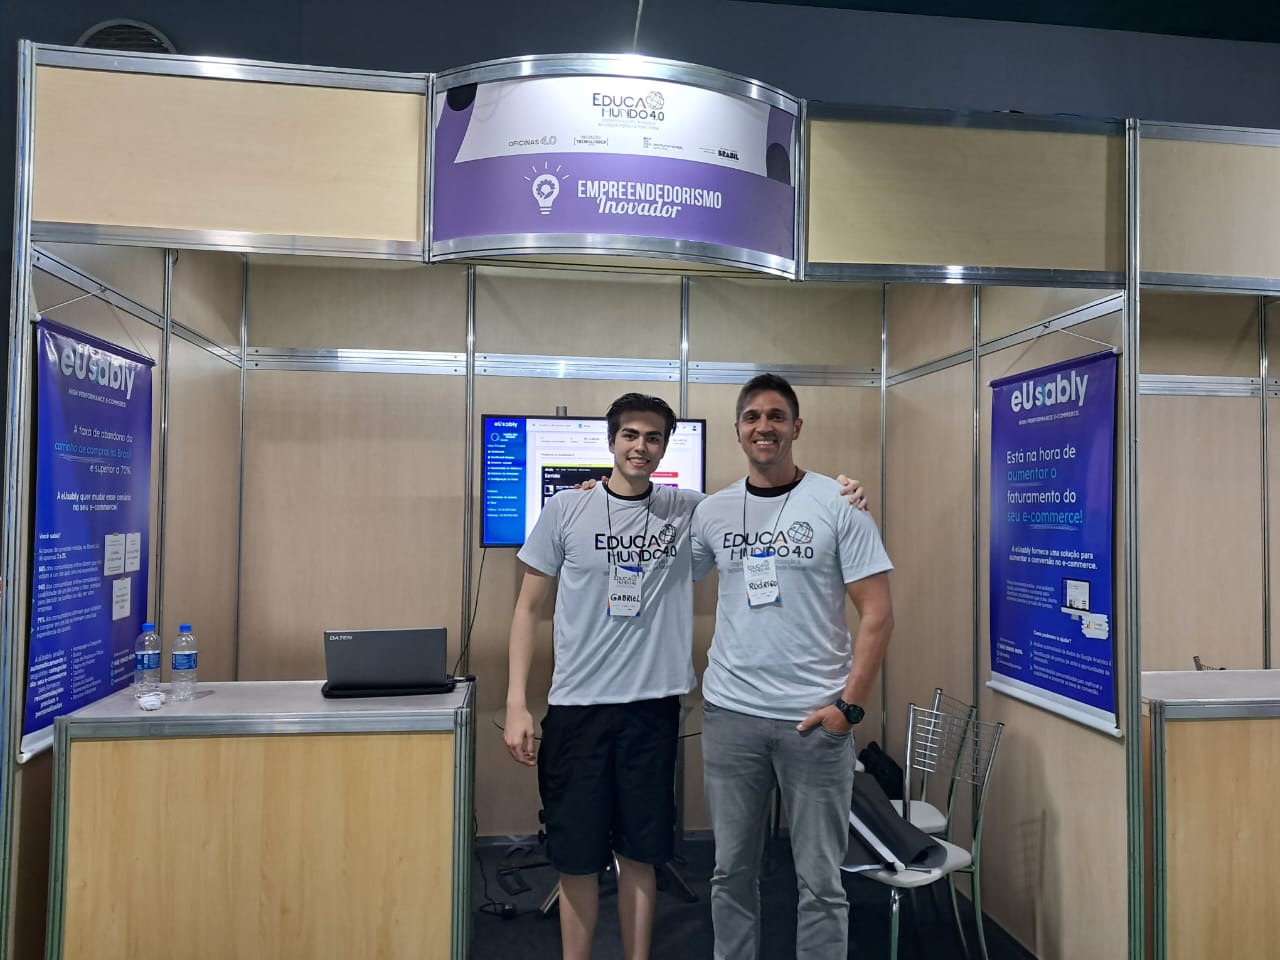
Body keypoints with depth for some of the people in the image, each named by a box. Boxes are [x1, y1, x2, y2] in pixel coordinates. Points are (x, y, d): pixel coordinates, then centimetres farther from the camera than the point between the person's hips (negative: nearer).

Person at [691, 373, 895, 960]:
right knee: (731, 870, 16)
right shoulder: (713, 511, 5)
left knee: (820, 879, 9)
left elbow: (877, 613, -6)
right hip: (729, 714, 3)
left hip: (814, 716, -3)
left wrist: (850, 704, -10)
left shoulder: (837, 504, -5)